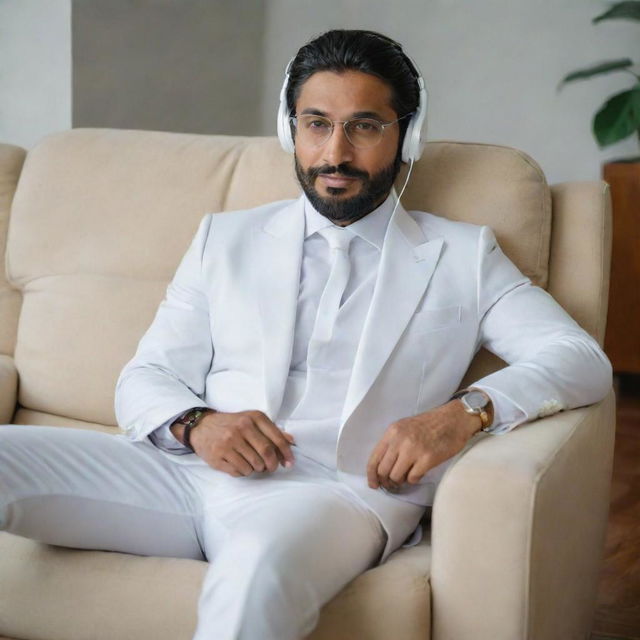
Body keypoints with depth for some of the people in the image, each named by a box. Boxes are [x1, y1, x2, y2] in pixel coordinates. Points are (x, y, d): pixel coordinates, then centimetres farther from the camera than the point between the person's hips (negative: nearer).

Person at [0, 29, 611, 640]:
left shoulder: (462, 256, 16)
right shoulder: (225, 238, 22)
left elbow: (582, 359, 6)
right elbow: (144, 380, 17)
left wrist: (466, 411, -14)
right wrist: (195, 423, -8)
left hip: (341, 492, -3)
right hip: (195, 472, 4)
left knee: (259, 567, -41)